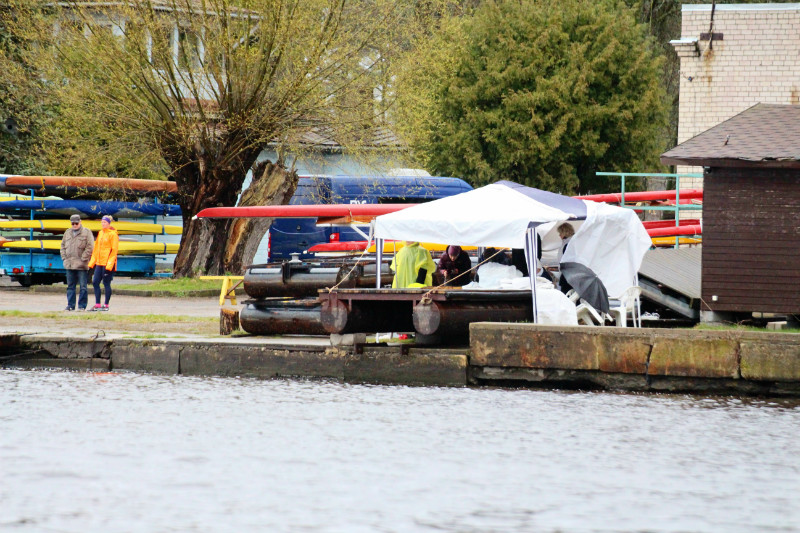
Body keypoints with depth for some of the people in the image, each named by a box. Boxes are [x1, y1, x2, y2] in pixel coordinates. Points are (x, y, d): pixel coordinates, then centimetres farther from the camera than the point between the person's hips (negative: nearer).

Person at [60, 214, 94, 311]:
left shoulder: (86, 232, -1)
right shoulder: (67, 233, 15)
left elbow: (90, 247, -7)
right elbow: (63, 246, 20)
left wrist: (83, 259, -12)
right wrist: (64, 258, 7)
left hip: (81, 265, -5)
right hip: (69, 264, 5)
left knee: (83, 286, -2)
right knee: (70, 286, 8)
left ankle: (82, 306, 2)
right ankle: (70, 305, 13)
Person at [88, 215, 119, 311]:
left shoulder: (113, 234, -8)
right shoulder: (100, 233, 14)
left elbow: (114, 250, -11)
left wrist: (109, 265, -17)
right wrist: (91, 263, 15)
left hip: (108, 263, -7)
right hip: (99, 263, 7)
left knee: (106, 283, -2)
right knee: (95, 282, 3)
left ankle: (106, 305, 5)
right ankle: (97, 304, 9)